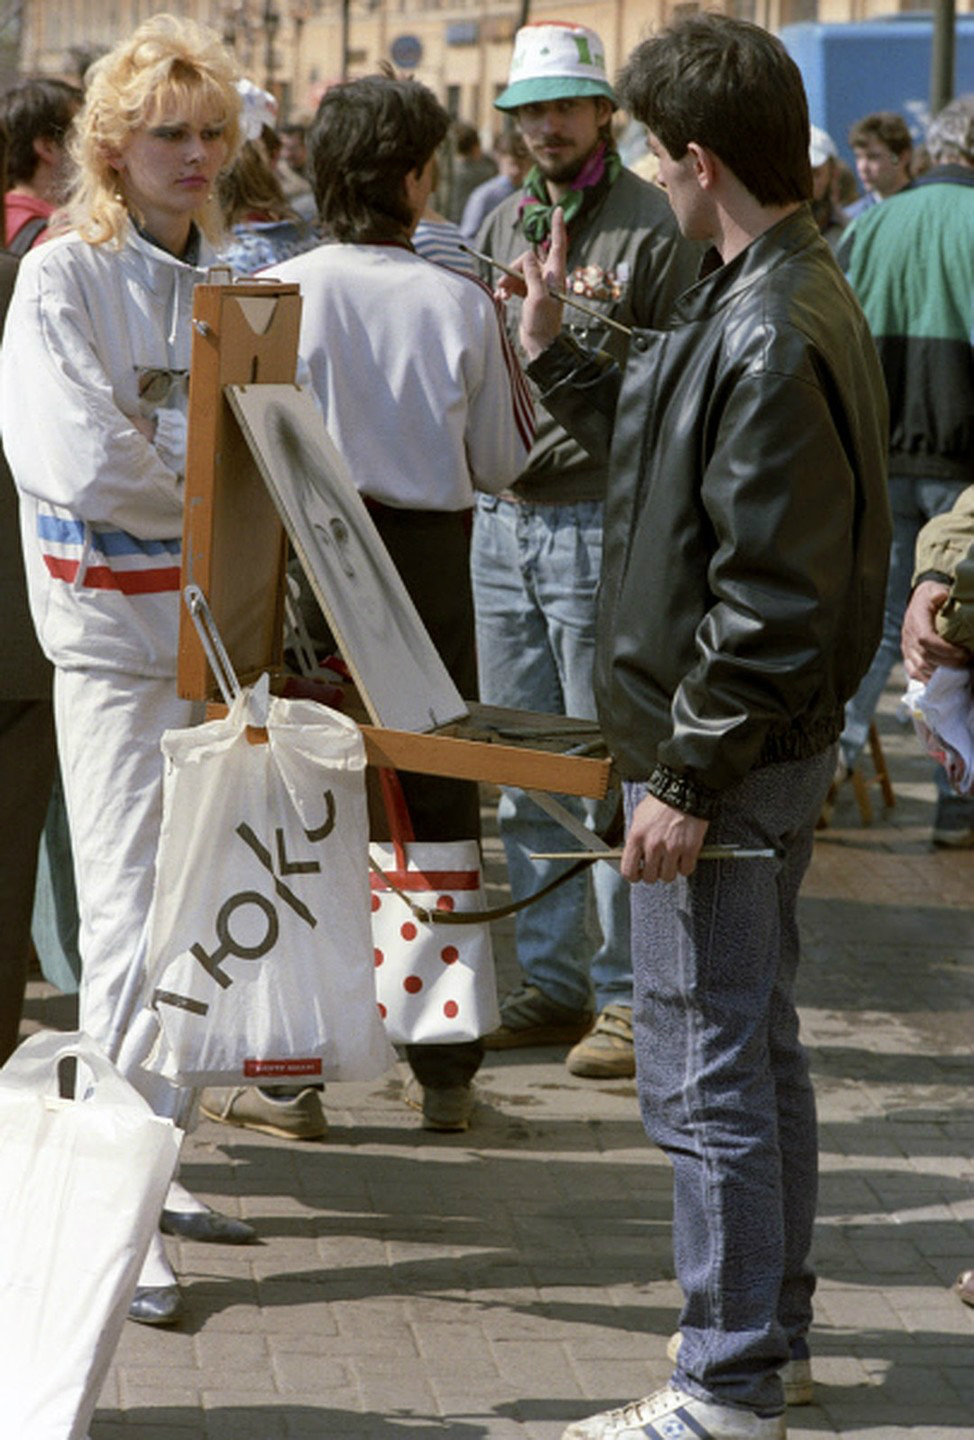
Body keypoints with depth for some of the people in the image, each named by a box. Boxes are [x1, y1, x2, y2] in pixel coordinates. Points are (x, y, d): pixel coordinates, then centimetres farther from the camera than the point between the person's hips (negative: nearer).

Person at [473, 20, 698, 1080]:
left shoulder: (653, 226, -6)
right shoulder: (502, 225, 14)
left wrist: (605, 328, -22)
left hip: (602, 523, -7)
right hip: (502, 519, 7)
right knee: (523, 774, 11)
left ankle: (628, 994, 3)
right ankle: (550, 981, 20)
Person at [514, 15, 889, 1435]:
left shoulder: (773, 337, -23)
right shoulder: (774, 299, 9)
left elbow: (770, 599, -25)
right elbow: (675, 453, 22)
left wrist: (688, 779, -21)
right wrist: (554, 351, 24)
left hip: (729, 760, -11)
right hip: (768, 745, 11)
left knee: (705, 1075, -3)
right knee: (759, 1050, 20)